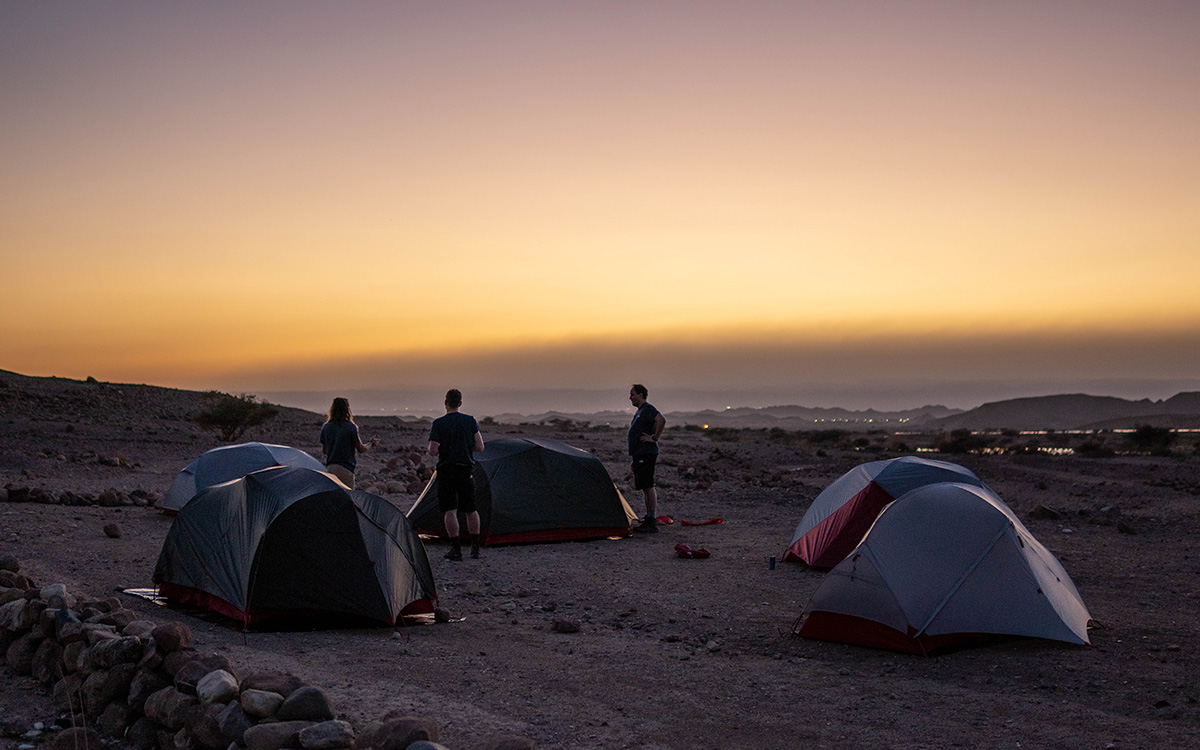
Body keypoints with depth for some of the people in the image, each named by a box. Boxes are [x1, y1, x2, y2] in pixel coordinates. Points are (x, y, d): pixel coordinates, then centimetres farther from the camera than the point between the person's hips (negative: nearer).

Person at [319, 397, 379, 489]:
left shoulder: (325, 427, 5)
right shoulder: (351, 427, -10)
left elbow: (324, 449, 14)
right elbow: (361, 449, -4)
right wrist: (371, 444, 16)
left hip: (329, 468, 5)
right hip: (346, 469, -5)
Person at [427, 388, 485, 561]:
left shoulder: (438, 423, -8)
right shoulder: (471, 421, 0)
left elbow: (433, 451, -13)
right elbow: (479, 447, -2)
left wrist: (438, 452, 10)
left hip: (446, 469, -3)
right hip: (467, 469, 3)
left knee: (449, 510, -3)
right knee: (470, 509, 14)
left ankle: (456, 549, -9)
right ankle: (475, 548, 18)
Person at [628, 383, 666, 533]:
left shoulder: (648, 409, -12)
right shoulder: (639, 411, 21)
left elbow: (662, 420, -30)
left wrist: (654, 438, -23)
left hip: (646, 454, -11)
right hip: (639, 454, 11)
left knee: (648, 486, -12)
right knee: (644, 487, 12)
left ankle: (652, 523, -14)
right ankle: (648, 520, 17)